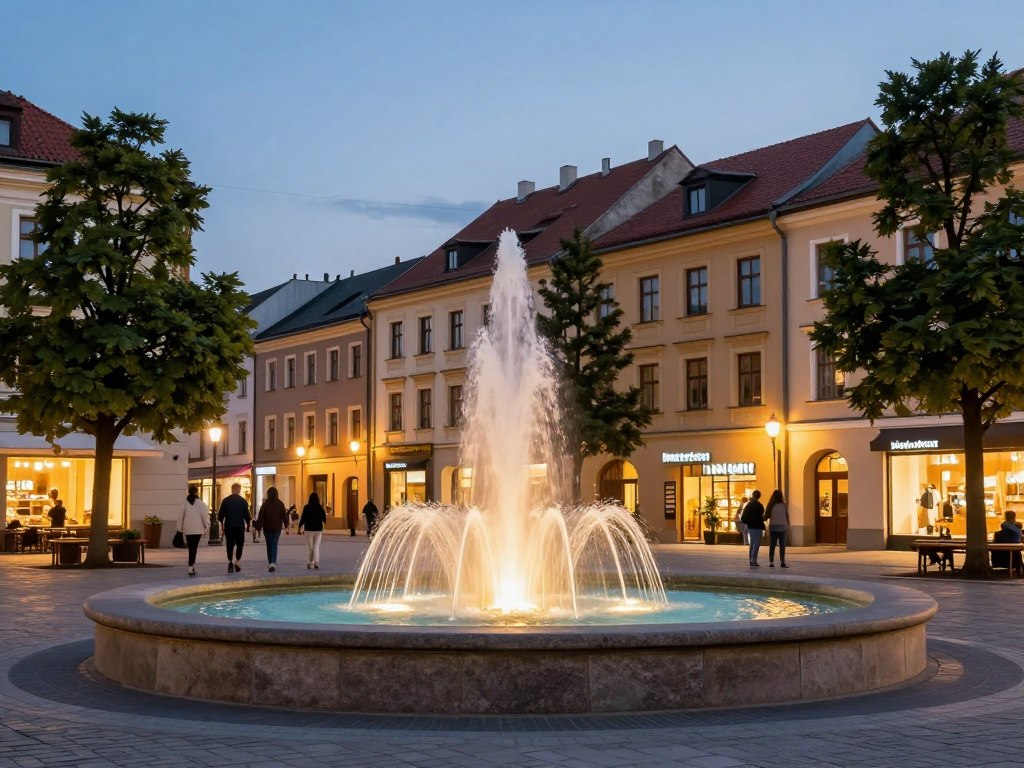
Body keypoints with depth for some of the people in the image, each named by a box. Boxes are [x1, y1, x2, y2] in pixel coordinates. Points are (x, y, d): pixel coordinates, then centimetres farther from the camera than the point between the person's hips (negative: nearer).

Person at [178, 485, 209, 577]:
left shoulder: (184, 503, 1)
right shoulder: (200, 503, -7)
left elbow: (180, 516, 4)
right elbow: (205, 516, -5)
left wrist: (180, 529, 13)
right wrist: (206, 527, 6)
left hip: (187, 529, 2)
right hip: (197, 529, -2)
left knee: (191, 548, 11)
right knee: (194, 548, -3)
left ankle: (192, 566, 15)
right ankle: (191, 567, -10)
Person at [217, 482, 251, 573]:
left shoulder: (225, 501, -2)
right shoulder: (243, 501, -5)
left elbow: (220, 516, 0)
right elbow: (247, 515, -5)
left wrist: (222, 522, 17)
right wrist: (248, 524, 9)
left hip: (228, 527, 1)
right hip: (240, 526, -1)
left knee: (230, 545, 6)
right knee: (239, 544, 9)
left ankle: (230, 562, -4)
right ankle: (237, 561, -1)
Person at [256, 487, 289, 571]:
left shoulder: (265, 504, -5)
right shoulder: (280, 503, -2)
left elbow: (261, 516, -5)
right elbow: (284, 515, 1)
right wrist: (286, 524, 10)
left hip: (267, 527, 0)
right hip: (277, 527, 0)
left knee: (269, 545, 12)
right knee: (274, 545, 0)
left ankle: (270, 563, 17)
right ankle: (273, 563, -17)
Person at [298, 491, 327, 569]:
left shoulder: (306, 508, -9)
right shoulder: (320, 508, -5)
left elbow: (303, 518, -7)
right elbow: (324, 519, 1)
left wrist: (300, 527, 6)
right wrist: (324, 522, 24)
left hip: (309, 529, -1)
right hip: (318, 529, 1)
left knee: (309, 547, 10)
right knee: (316, 546, 5)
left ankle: (309, 563, 11)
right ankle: (316, 563, -9)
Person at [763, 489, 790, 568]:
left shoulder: (771, 506, -4)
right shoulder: (783, 505, -6)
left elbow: (766, 516, -5)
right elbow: (787, 518, -2)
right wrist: (788, 529, 5)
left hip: (772, 527, 2)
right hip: (782, 527, -2)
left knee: (772, 545, 4)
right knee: (782, 545, 3)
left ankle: (771, 562, 0)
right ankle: (782, 562, -2)